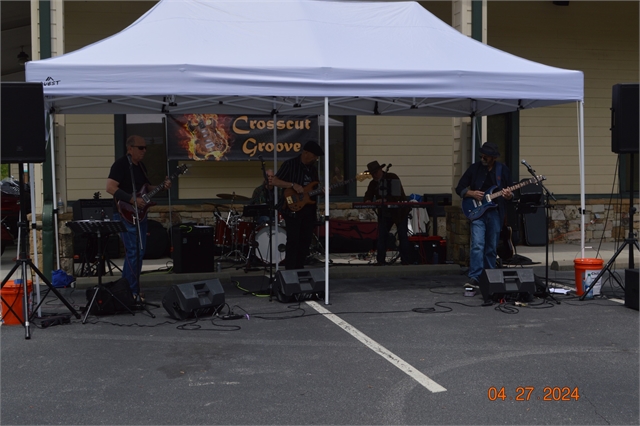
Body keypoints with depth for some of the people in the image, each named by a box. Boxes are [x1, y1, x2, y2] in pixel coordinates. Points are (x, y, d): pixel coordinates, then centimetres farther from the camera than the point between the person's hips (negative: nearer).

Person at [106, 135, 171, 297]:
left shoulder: (141, 166, 15)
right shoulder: (120, 164, -12)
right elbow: (110, 187, -21)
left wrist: (162, 186, 4)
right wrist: (132, 200, -23)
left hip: (140, 214, 9)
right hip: (126, 215, -9)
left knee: (139, 252, 11)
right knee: (132, 253, -10)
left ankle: (125, 288, 21)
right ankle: (132, 292, -4)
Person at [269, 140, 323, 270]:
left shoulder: (313, 168, 12)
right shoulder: (290, 164, -8)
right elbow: (274, 181, -13)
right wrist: (293, 185, -22)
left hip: (309, 209, 7)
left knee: (305, 241, 9)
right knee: (293, 241, -8)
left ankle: (300, 269, 19)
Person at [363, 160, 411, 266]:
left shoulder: (393, 178, -13)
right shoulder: (373, 183, 5)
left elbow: (397, 196, -21)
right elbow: (368, 195, 3)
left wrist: (384, 200, -32)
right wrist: (368, 200, -21)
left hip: (399, 212, -5)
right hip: (384, 213, 5)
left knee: (403, 236, -2)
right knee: (381, 236, -2)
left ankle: (405, 260, 2)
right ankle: (380, 260, 0)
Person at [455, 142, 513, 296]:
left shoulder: (503, 170, 5)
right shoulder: (474, 168, 1)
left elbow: (511, 192, 9)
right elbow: (459, 188, 5)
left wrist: (509, 195, -14)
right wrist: (471, 193, -13)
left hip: (495, 213, 2)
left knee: (491, 248, 8)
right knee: (477, 245, -16)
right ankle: (474, 278, -18)